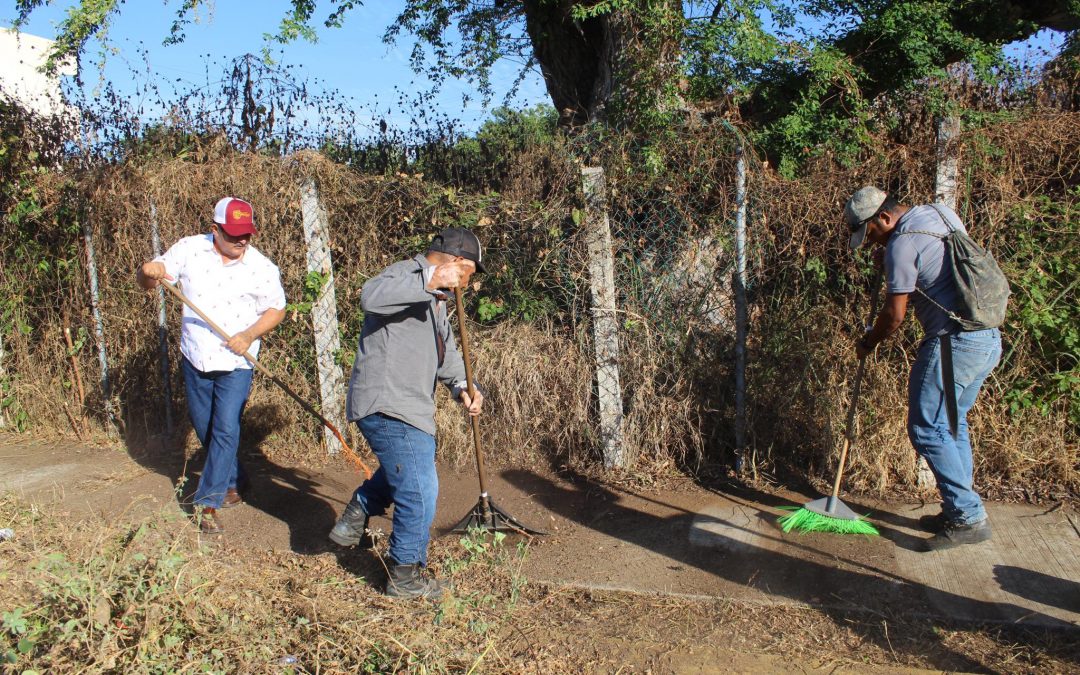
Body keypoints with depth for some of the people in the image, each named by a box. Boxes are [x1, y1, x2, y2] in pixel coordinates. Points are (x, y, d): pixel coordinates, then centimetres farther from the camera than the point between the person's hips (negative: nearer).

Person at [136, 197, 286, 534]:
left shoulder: (262, 267, -10)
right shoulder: (189, 249, -5)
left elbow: (277, 309, 0)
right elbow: (148, 278, 0)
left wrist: (250, 335, -16)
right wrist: (149, 272, -25)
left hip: (236, 364, -3)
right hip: (195, 359, 3)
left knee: (226, 431, -9)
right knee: (204, 429, 16)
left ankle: (207, 502, 2)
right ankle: (232, 482, 39)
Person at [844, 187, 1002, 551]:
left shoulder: (902, 243, -14)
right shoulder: (939, 212, 12)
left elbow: (895, 315, -11)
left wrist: (868, 342, 7)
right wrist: (889, 260, 19)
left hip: (955, 343, -10)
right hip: (989, 337, 10)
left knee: (927, 429, -3)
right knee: (951, 424, 17)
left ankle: (969, 518, -1)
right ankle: (958, 511, 22)